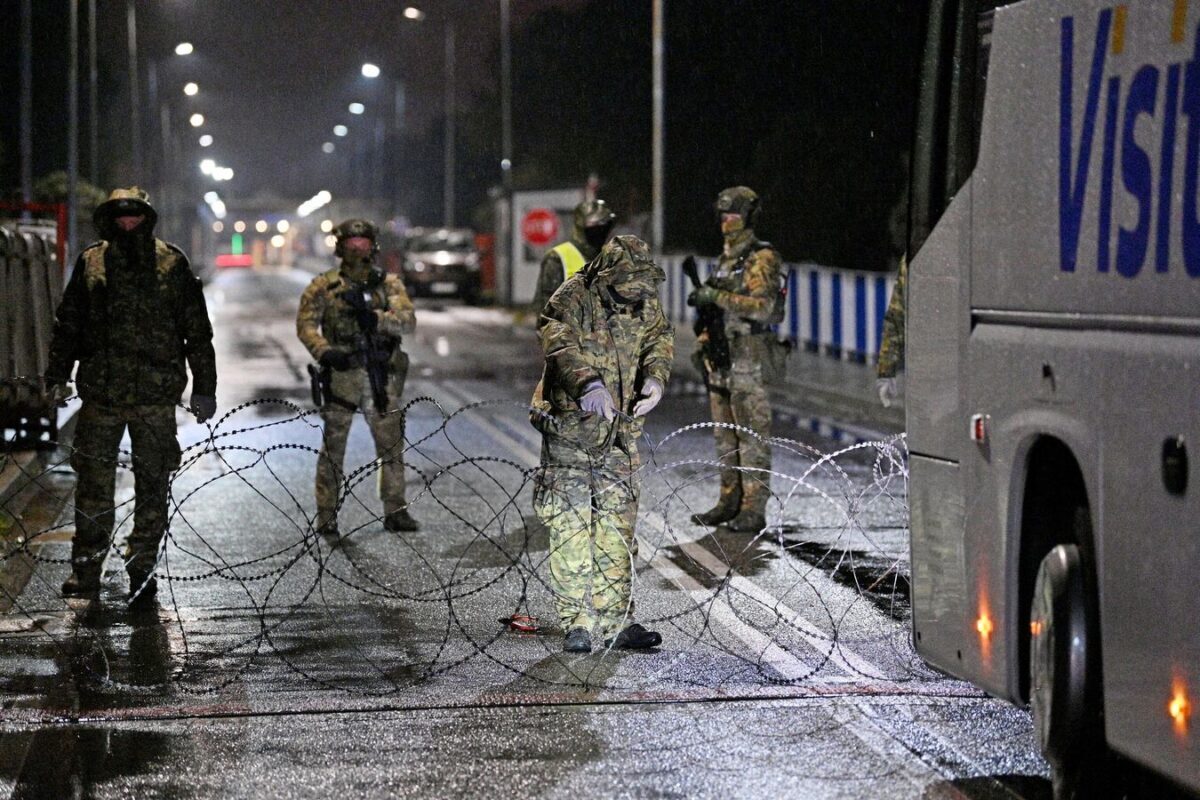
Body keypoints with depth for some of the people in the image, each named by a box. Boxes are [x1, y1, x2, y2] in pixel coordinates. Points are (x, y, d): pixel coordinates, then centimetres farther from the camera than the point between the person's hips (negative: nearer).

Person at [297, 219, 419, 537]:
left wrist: (376, 318, -22)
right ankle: (326, 517, 6)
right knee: (333, 448, 1)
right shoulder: (323, 286, 3)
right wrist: (324, 351, -19)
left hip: (381, 377, 2)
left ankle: (395, 511, 14)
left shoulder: (388, 284, 7)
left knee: (392, 445, 4)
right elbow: (306, 325, -2)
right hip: (341, 375, -2)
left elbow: (408, 320, -5)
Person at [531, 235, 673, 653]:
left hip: (619, 433, 6)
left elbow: (659, 339, 1)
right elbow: (560, 343, -28)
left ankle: (616, 621, 12)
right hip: (570, 427, -6)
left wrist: (654, 379, -22)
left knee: (618, 525, 7)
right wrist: (589, 384, -46)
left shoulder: (646, 303, 6)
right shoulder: (575, 297, -14)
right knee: (571, 524, -7)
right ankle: (577, 623, -4)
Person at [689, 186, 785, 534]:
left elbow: (762, 306, -23)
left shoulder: (762, 259, -10)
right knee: (725, 434, 11)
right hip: (722, 357, 9)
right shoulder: (725, 259, 17)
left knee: (752, 435, -7)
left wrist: (717, 296, -24)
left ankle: (754, 509, -6)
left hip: (749, 358, -9)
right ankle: (730, 502, 18)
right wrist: (703, 343, 18)